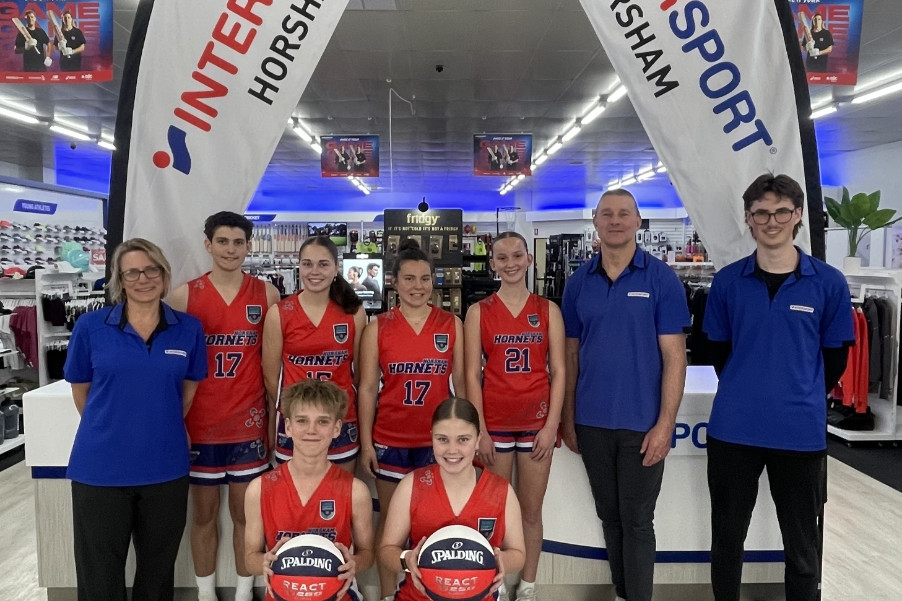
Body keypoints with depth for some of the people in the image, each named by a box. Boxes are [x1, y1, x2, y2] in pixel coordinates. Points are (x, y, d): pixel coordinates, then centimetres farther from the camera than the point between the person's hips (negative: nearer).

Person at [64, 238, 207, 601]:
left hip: (165, 467, 1)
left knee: (158, 569, 18)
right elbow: (81, 390, 5)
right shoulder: (90, 327, -5)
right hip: (99, 468, -1)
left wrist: (161, 427, 9)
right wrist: (110, 429, 8)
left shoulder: (189, 329, -2)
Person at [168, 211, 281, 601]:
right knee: (204, 513, 14)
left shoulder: (266, 294, -1)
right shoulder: (184, 296, -3)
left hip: (248, 422, 0)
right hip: (199, 423, 0)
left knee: (245, 512, 11)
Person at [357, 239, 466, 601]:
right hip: (390, 439, 0)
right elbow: (367, 388, -1)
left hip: (438, 439, 0)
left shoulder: (452, 325, -1)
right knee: (389, 519, 13)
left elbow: (461, 383, 4)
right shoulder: (378, 327, -3)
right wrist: (366, 443, -5)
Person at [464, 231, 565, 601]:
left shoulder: (548, 310, 3)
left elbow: (558, 372, 2)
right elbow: (472, 375, -2)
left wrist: (551, 425, -6)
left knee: (531, 511, 11)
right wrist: (479, 430, -7)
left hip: (537, 422, 1)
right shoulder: (479, 312, 1)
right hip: (495, 424, -1)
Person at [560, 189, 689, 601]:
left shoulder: (661, 279, -6)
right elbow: (571, 354, 8)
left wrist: (665, 424, -13)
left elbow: (674, 356, -8)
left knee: (637, 521, 7)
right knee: (609, 517, 18)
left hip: (642, 423, -3)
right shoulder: (578, 282, 4)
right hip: (591, 422, 4)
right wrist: (567, 418, 7)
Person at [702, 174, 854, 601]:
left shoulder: (829, 283, -3)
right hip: (732, 429, 1)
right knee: (726, 538, 14)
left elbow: (835, 359, 6)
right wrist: (746, 393, 9)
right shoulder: (727, 281, 1)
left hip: (801, 432, -1)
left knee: (802, 548, 14)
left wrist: (801, 400, 9)